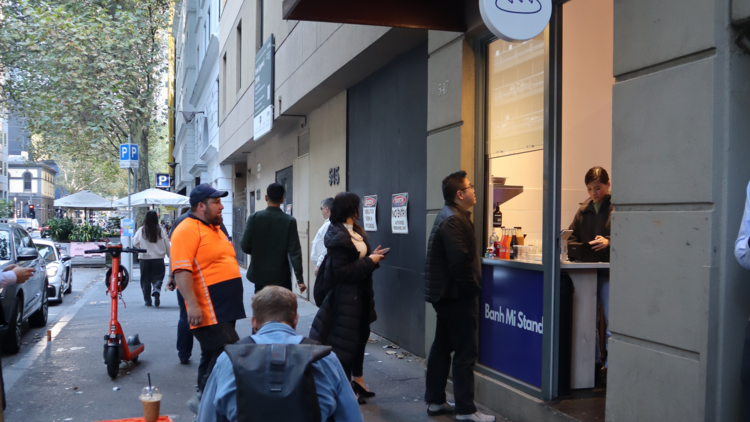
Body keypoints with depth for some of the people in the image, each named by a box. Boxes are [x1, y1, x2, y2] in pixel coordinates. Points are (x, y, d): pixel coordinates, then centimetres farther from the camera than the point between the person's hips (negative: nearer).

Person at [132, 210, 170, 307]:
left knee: (145, 279, 12)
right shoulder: (161, 230, -6)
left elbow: (134, 243, 5)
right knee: (157, 278, 7)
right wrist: (169, 255, 12)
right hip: (158, 258, -1)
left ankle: (147, 300, 13)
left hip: (144, 259, 1)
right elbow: (167, 244, -1)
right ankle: (156, 292, -22)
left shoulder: (141, 230, -4)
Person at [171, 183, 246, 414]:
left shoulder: (215, 228, 17)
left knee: (213, 357, 16)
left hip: (224, 308, 10)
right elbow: (182, 271, -21)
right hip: (208, 311, -10)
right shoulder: (188, 230, -13)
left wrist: (233, 302, 27)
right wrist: (193, 305, -28)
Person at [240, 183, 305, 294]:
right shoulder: (289, 221, -9)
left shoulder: (254, 217, -6)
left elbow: (244, 246, -7)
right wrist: (300, 279, -8)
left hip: (260, 275, 2)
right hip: (282, 276, -1)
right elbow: (295, 252, -12)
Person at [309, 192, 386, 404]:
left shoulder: (355, 231, 10)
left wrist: (372, 257, -3)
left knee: (360, 334, 17)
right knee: (346, 339, 1)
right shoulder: (338, 236, -20)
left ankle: (357, 379, 31)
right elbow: (341, 271, -23)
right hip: (345, 294, -10)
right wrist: (369, 262, -19)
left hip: (359, 291, 10)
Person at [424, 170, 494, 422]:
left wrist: (472, 285, 11)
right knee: (465, 353, -3)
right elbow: (460, 261, -27)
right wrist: (473, 287, -14)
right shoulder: (454, 220, -19)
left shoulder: (449, 216, 14)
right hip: (457, 296, -11)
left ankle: (435, 402, 25)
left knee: (442, 347, 15)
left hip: (444, 294, 11)